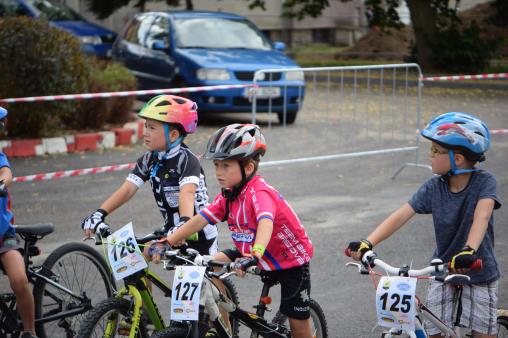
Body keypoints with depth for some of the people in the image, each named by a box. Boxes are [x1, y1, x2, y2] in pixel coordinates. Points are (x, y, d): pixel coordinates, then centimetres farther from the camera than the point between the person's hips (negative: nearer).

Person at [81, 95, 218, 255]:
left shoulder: (187, 160, -21)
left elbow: (187, 193, -38)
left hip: (198, 236, -6)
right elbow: (127, 189, -10)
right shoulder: (149, 159, -2)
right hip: (171, 230, 6)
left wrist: (185, 222, -55)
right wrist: (99, 214, -23)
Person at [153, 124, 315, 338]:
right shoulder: (228, 196, -8)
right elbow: (200, 220, -11)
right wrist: (167, 242, -21)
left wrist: (255, 254, -66)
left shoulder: (259, 192, -31)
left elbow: (266, 223, -49)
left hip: (291, 259, -7)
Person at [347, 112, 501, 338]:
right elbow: (401, 216, -16)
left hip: (479, 272, -3)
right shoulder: (434, 187, -8)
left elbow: (482, 215, -34)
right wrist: (368, 243, -30)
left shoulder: (484, 182, -17)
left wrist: (469, 251, -52)